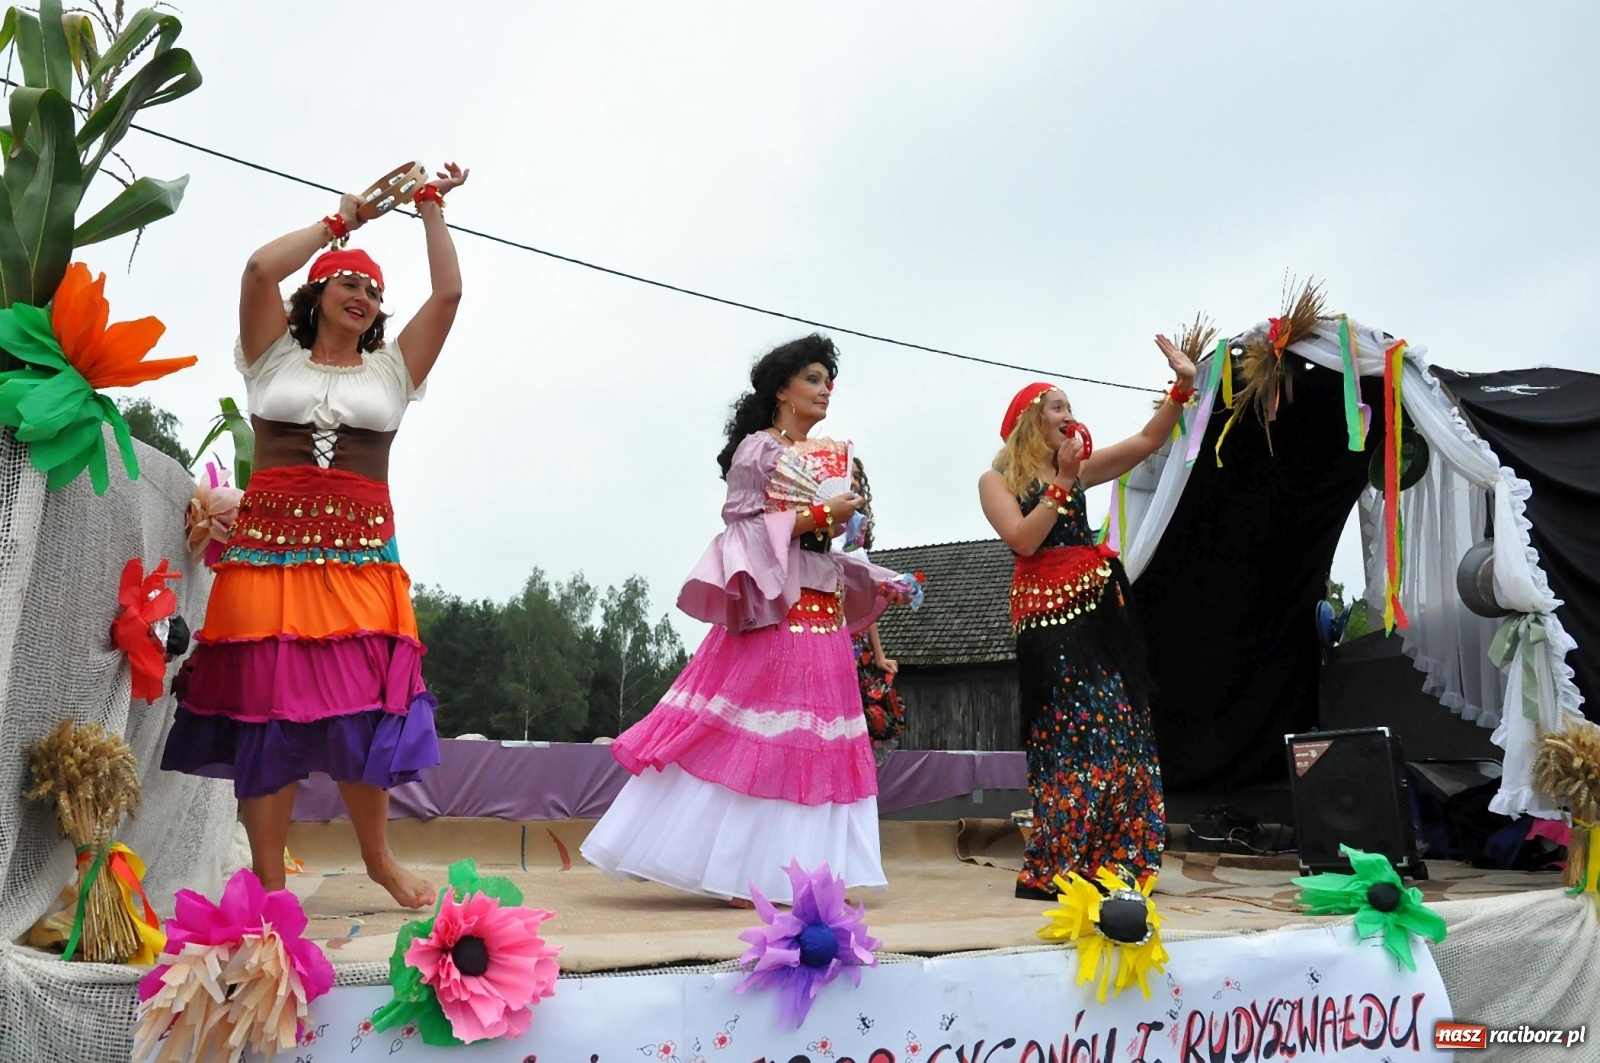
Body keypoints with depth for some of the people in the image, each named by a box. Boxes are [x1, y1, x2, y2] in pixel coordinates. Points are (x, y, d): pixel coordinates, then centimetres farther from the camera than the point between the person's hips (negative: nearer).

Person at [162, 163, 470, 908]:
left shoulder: (392, 368, 16)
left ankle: (378, 858, 15)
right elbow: (260, 269, -2)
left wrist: (431, 207, 11)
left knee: (361, 707, -4)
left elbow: (447, 293, 7)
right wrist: (339, 223, 9)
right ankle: (268, 883, 5)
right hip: (269, 549, -1)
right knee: (267, 709, -2)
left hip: (361, 555, 1)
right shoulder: (275, 359, 12)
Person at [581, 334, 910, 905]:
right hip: (771, 609, -8)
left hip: (823, 612, 8)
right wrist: (820, 515, -12)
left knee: (813, 743, 6)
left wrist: (873, 584, 11)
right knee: (750, 741, -8)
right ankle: (737, 873, 0)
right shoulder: (756, 449, -2)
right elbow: (745, 529, -11)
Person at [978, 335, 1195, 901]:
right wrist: (1062, 483, -12)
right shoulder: (997, 481, 2)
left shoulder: (1077, 468, 15)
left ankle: (1107, 864, 9)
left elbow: (1145, 442, 10)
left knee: (1117, 729, 3)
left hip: (1098, 606, 6)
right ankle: (1048, 871, -4)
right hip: (1047, 612, -6)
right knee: (1076, 734, -10)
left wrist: (1182, 386, 1)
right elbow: (1024, 540, -13)